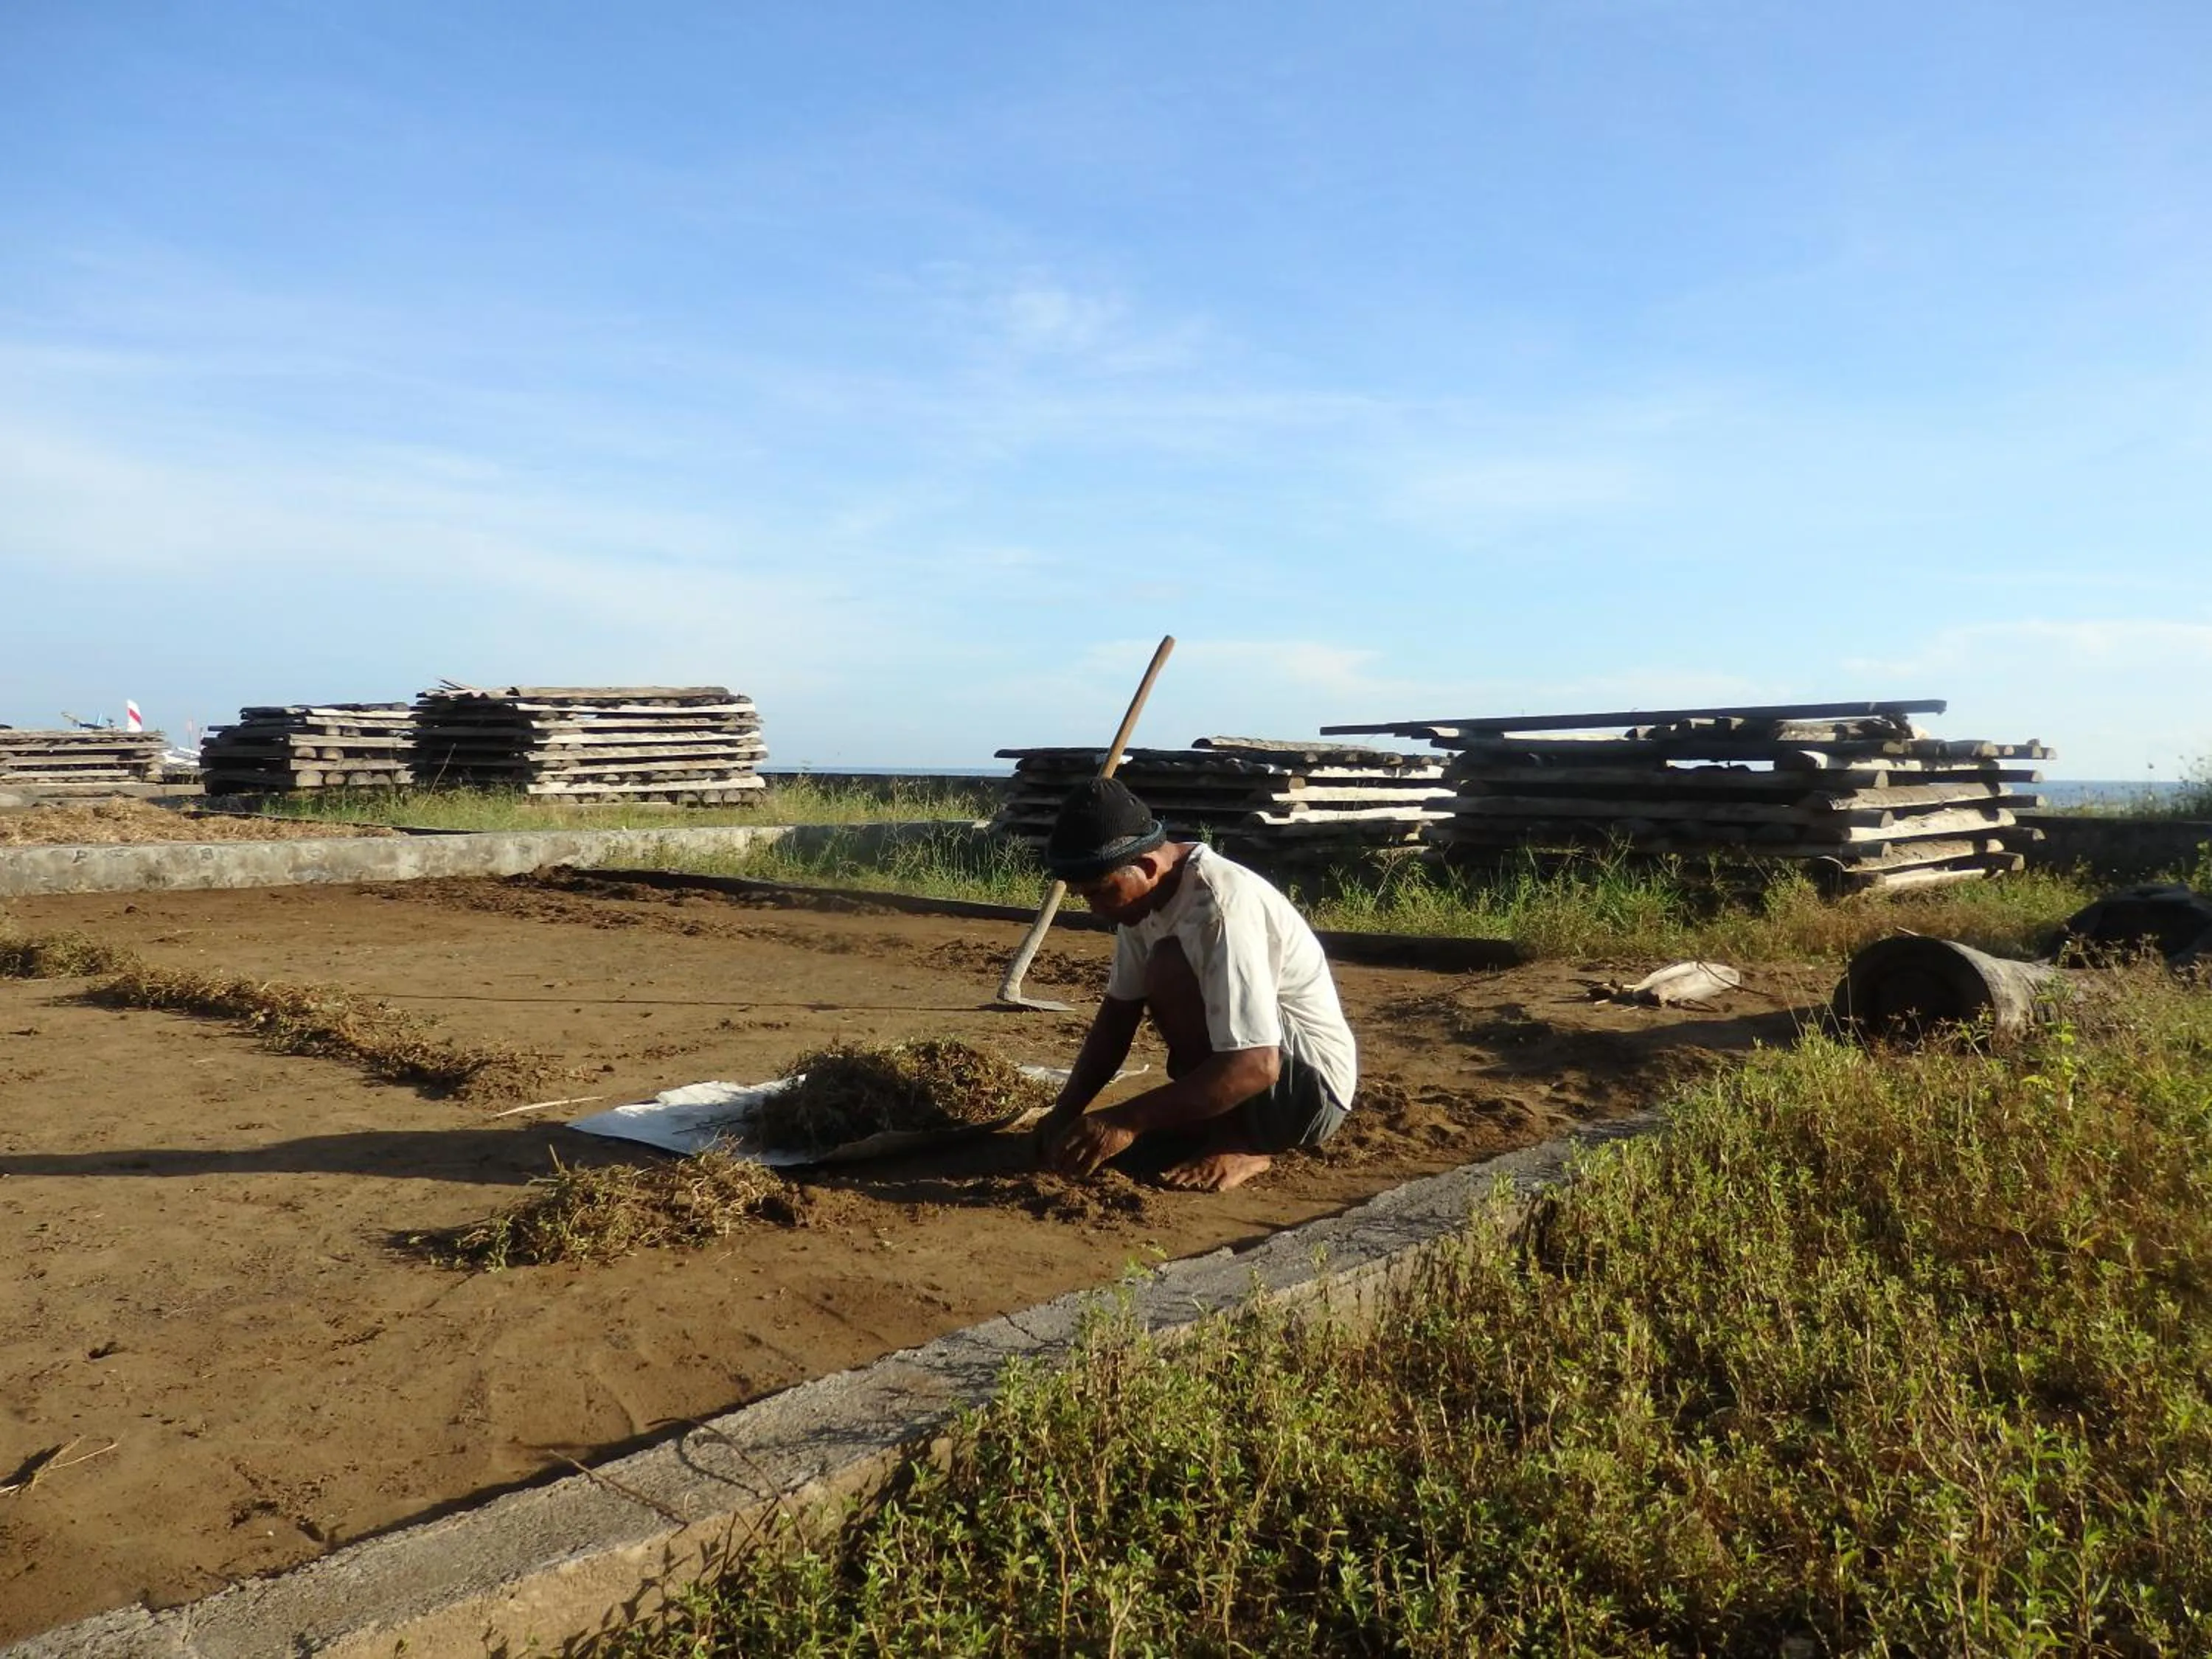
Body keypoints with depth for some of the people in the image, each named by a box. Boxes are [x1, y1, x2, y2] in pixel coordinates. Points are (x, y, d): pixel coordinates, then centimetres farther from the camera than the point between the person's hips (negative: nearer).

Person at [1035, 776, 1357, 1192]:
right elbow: (1119, 1011, 3)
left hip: (1310, 1087, -9)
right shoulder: (1145, 891, -3)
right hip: (1252, 1066, 9)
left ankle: (1237, 1143, -12)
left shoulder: (1220, 906, -30)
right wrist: (1066, 1110, -9)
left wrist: (1127, 1122, -35)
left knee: (1171, 969, -27)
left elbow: (1255, 1065, -35)